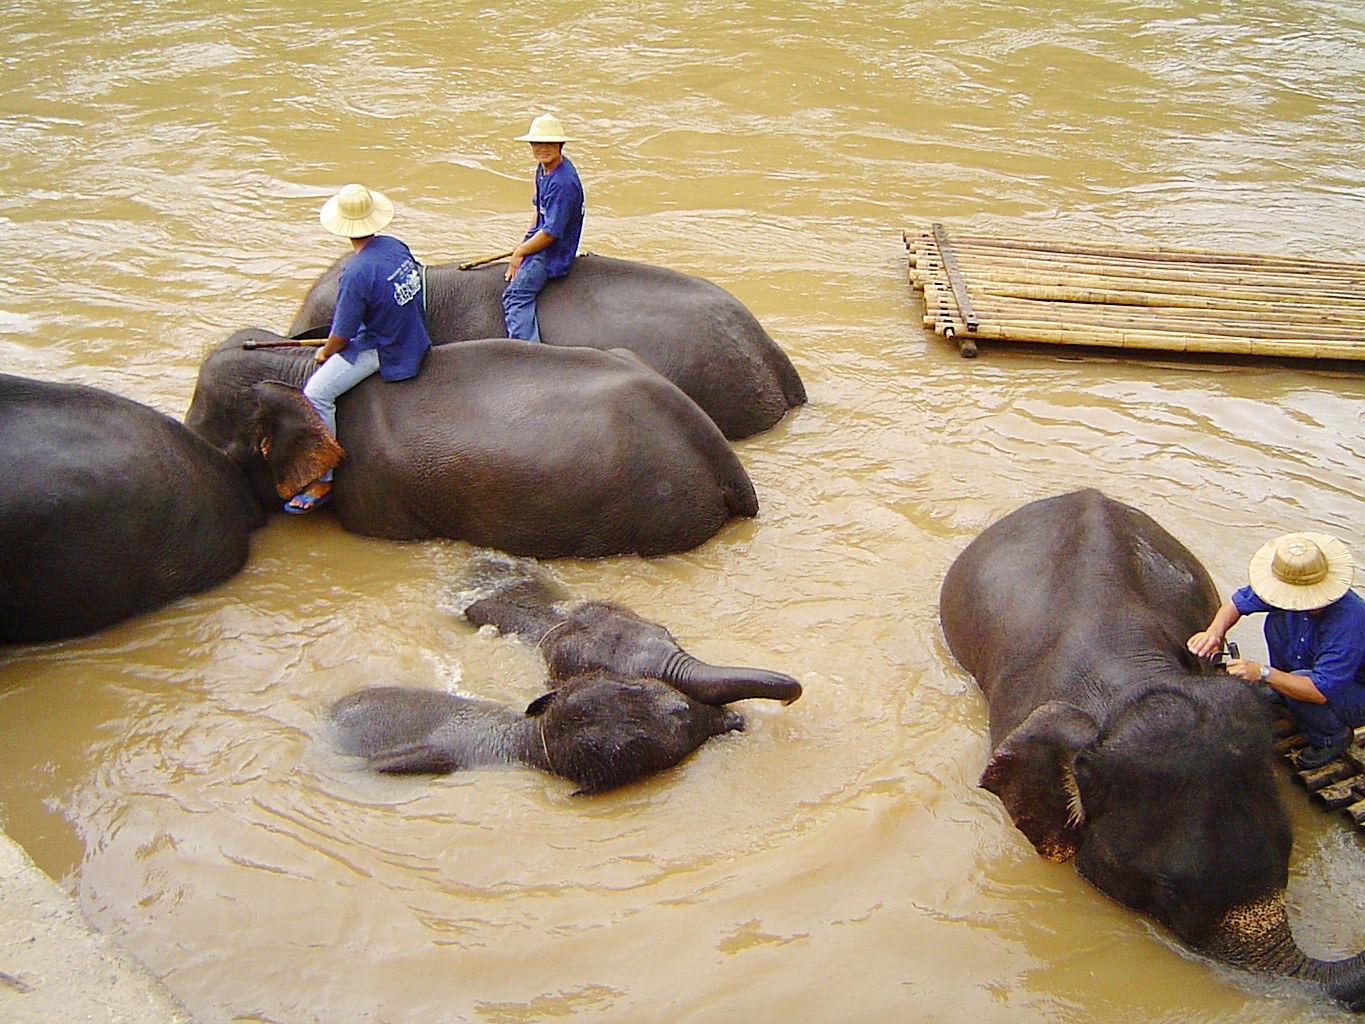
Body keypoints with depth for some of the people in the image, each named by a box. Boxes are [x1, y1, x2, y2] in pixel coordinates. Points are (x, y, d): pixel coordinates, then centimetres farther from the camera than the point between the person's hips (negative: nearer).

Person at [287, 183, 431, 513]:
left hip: (383, 351, -9)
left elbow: (340, 337, -20)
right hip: (413, 341, 9)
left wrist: (325, 353, 5)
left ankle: (322, 480, -10)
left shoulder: (356, 274, -27)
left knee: (316, 394, -14)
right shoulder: (397, 246, -3)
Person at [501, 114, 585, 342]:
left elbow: (551, 232, -25)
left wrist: (520, 252, -12)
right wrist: (524, 242, 9)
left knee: (515, 296, -21)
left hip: (553, 253, -11)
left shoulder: (563, 182, -27)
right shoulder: (542, 169, 4)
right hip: (539, 241, 11)